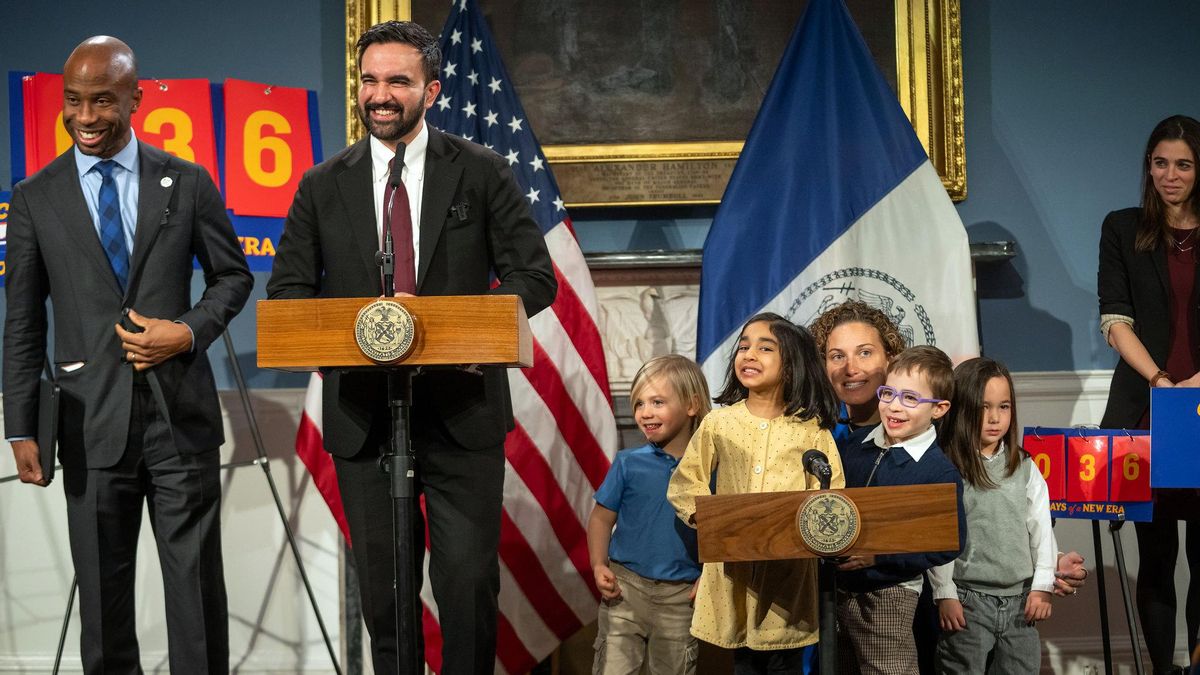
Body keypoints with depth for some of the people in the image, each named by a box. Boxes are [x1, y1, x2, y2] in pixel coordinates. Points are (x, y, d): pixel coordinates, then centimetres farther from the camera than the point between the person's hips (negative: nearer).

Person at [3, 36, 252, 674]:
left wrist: (190, 332, -8)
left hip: (181, 412, 0)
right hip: (92, 422, 0)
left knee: (196, 580, 4)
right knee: (102, 590, 8)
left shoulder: (187, 182, 4)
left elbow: (232, 275, 12)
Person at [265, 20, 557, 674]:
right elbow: (286, 289, 9)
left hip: (461, 410, -2)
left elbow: (535, 277, 0)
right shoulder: (323, 186, 8)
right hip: (363, 416, 2)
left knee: (469, 582, -4)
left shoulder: (483, 173, 3)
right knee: (383, 588, 9)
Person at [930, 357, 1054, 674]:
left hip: (1020, 599, 4)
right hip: (967, 599, -4)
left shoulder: (1025, 468, 6)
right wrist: (944, 594, -8)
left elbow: (1041, 528, 8)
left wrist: (1043, 585, 2)